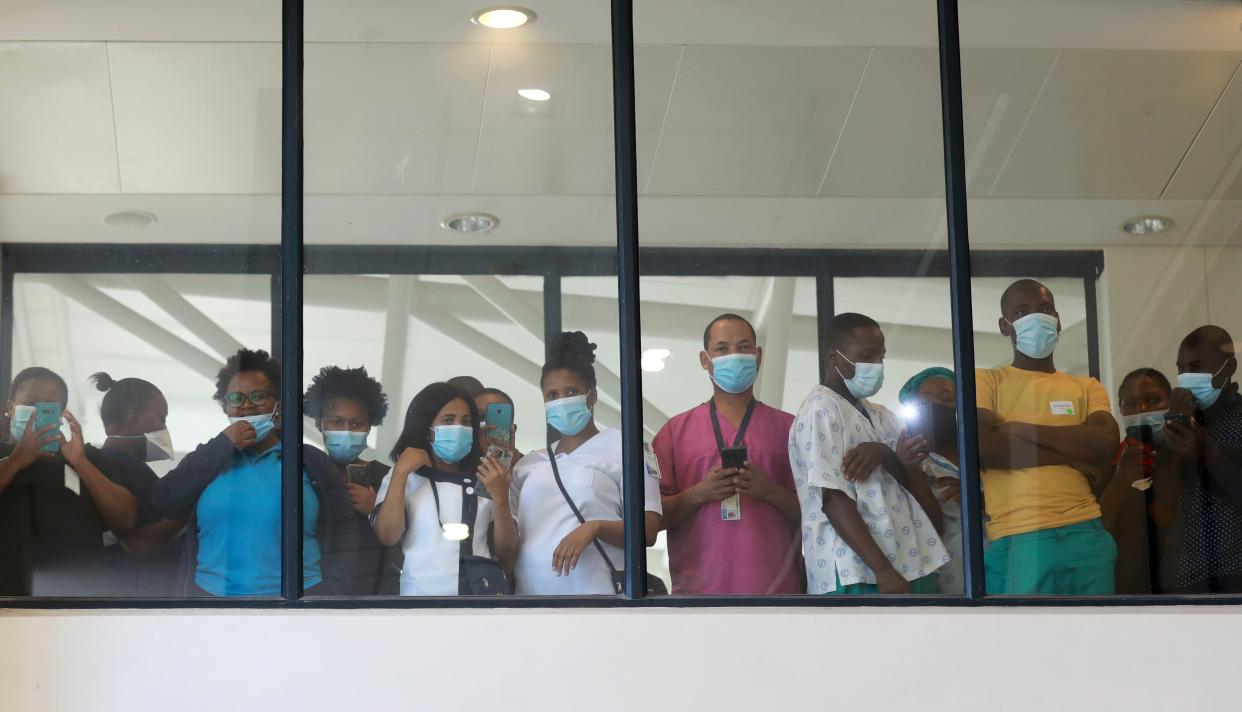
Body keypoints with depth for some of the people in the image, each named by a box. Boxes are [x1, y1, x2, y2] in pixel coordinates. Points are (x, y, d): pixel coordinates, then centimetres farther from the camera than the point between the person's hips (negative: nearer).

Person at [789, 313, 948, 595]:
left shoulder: (881, 417, 20)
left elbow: (919, 490, 12)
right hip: (857, 577, -8)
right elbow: (834, 500, -15)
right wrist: (883, 570, -21)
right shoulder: (821, 411, -5)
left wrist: (887, 456, -10)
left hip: (909, 568, 8)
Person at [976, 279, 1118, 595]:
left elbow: (1106, 444, -2)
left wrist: (1018, 429, -4)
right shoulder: (986, 380, 10)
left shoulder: (1087, 387, 18)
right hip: (1017, 541, -3)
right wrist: (1073, 454, -4)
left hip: (1086, 535, 3)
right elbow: (980, 447, -9)